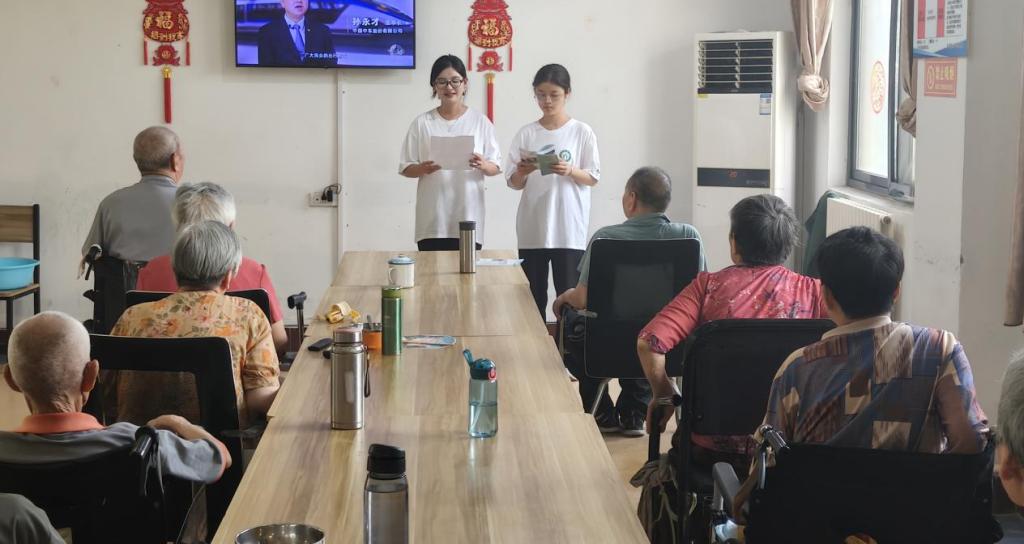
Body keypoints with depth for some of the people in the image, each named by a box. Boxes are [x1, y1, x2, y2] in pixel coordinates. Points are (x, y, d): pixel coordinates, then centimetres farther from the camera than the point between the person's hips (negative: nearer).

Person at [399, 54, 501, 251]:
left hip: (468, 217, 0)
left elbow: (496, 167, 6)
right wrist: (423, 168, -15)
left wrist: (483, 165, -16)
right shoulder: (422, 123, 5)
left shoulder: (480, 121, 5)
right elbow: (405, 168, 6)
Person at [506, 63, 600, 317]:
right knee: (533, 297, 6)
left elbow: (593, 178, 0)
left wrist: (570, 171, -19)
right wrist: (522, 173, -16)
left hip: (569, 229, -2)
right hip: (533, 229, 2)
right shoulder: (526, 134, 5)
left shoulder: (582, 132, 0)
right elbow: (514, 184, 6)